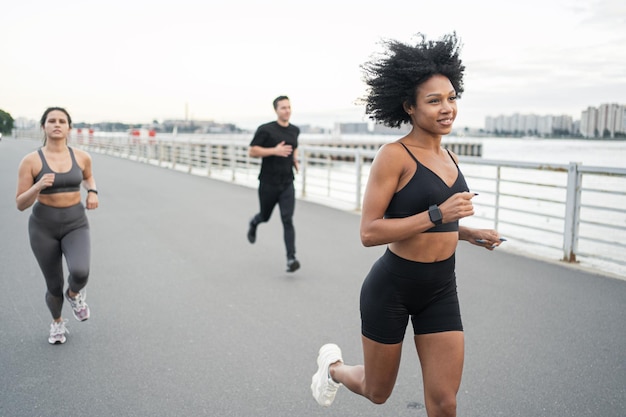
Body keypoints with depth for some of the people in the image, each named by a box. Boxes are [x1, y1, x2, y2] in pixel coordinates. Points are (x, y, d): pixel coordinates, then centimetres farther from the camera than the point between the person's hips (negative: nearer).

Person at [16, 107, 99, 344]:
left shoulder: (81, 157, -2)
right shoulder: (30, 161, -9)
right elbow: (20, 205, -8)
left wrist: (92, 192, 0)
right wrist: (38, 186, -27)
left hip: (76, 225, 1)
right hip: (43, 227, -1)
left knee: (80, 272, -27)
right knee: (55, 286, 8)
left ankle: (74, 294, 11)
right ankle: (57, 322, 42)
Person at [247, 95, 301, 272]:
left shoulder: (295, 130, 7)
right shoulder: (265, 130, -9)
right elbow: (252, 151, -11)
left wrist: (295, 160, 8)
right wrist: (274, 151, -22)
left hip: (287, 183, 2)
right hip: (268, 183, -2)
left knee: (287, 220, -10)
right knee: (265, 216, 16)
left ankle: (291, 258, -12)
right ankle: (253, 223, 54)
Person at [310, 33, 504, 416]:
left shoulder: (448, 158, 6)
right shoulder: (394, 156, -16)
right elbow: (369, 232, -21)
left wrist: (469, 234, 6)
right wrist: (438, 214, -26)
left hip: (441, 291, 6)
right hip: (392, 288, -5)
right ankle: (333, 365, 50)